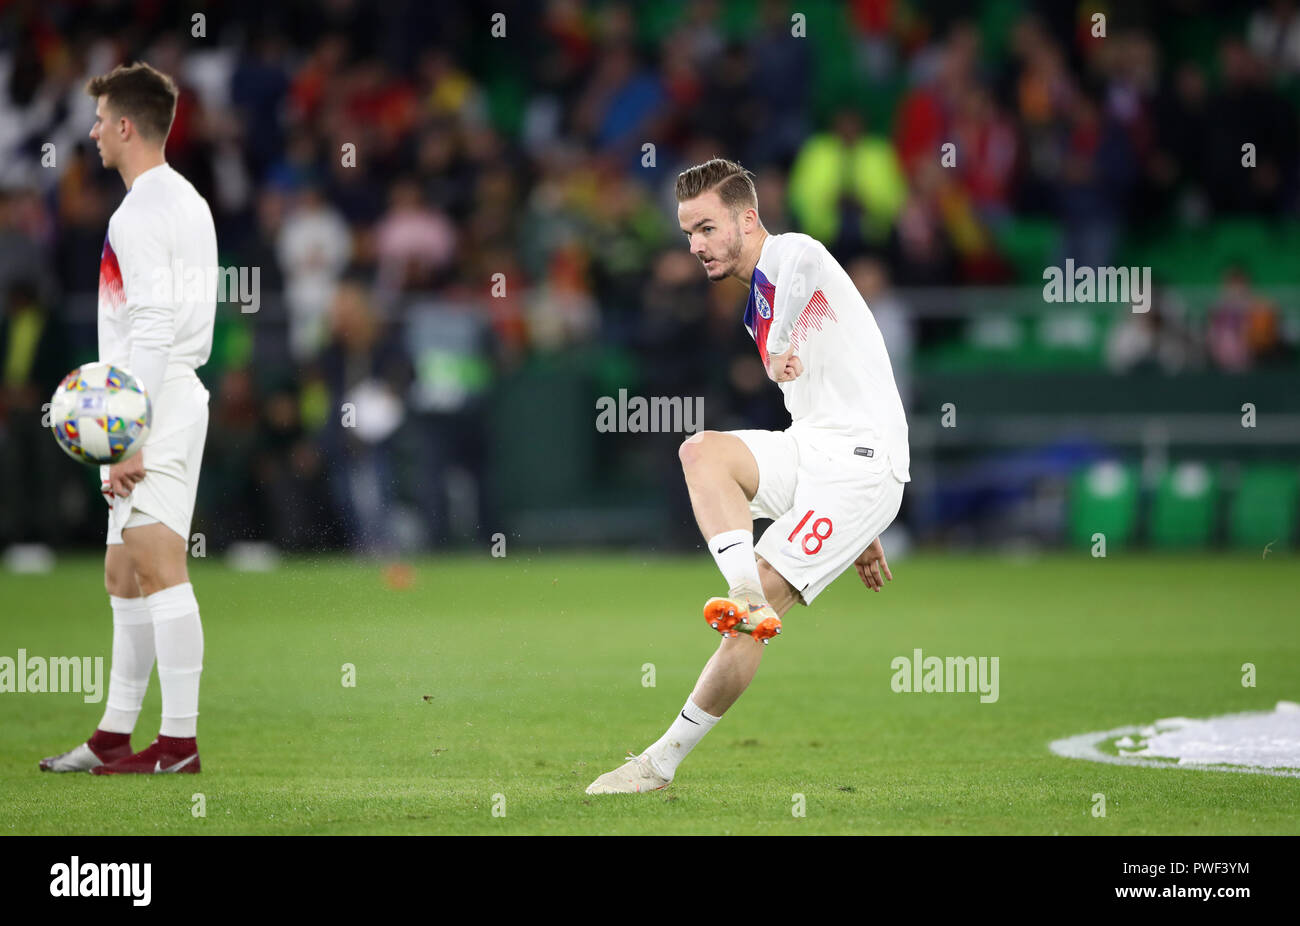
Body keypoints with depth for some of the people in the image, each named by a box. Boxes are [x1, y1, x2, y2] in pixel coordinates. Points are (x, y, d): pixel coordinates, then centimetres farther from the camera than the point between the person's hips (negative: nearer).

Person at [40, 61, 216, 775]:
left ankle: (179, 741, -17)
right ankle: (114, 736, 18)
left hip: (153, 406, -11)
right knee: (124, 576, 14)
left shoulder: (140, 214, -13)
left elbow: (154, 330, -20)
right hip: (179, 392, 11)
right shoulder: (187, 202, 19)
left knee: (157, 565, -13)